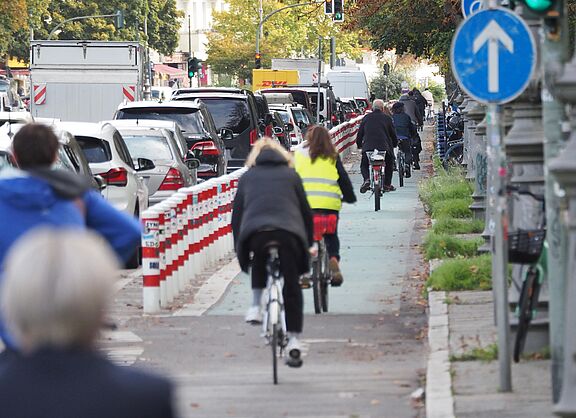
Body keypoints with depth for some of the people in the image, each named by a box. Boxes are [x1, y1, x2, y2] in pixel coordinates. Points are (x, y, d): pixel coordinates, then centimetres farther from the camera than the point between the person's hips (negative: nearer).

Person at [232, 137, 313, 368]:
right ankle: (293, 340, 0)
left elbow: (237, 213, 23)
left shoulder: (247, 177, 25)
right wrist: (309, 243, 30)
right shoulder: (291, 175, 23)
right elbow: (306, 211, 22)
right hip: (288, 232, -1)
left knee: (259, 265, 34)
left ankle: (256, 306, 19)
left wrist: (238, 247, 29)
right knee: (291, 286, 6)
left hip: (255, 231, 1)